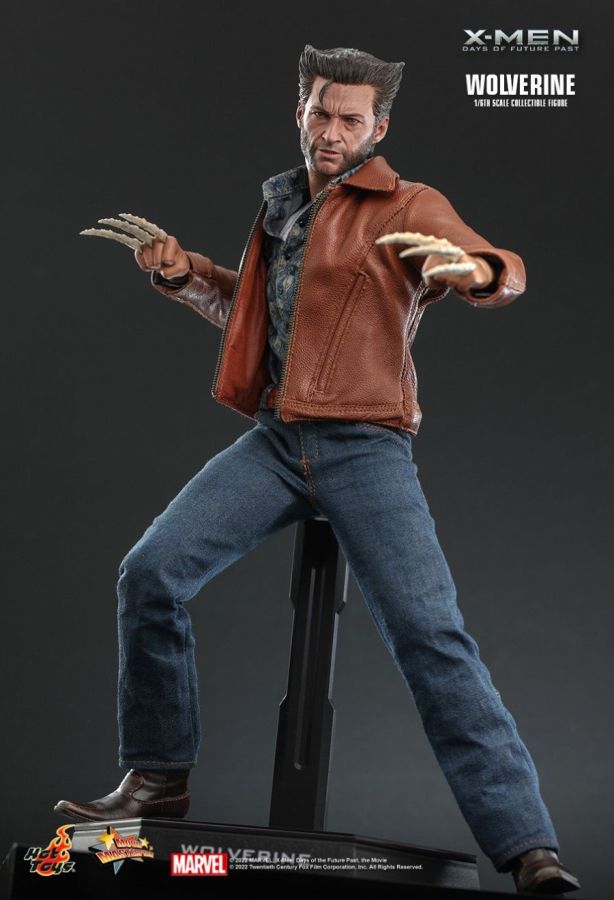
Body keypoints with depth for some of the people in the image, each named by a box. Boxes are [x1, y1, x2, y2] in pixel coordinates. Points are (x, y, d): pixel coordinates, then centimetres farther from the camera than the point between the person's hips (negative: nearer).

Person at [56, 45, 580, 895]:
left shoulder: (409, 206, 2)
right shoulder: (283, 202, 19)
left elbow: (506, 273, -12)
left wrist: (473, 268, -35)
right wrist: (182, 272, 17)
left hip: (365, 448, -5)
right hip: (274, 441, 5)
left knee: (429, 632, -16)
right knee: (150, 571, -9)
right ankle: (158, 777, 8)